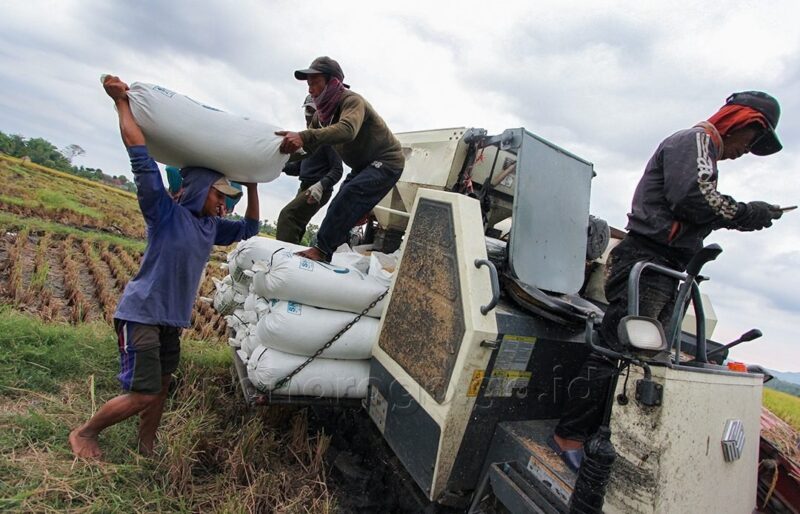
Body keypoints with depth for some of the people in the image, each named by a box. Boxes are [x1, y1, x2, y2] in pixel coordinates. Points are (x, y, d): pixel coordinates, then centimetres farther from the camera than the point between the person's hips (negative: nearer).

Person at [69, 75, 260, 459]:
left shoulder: (211, 225, 8)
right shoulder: (166, 213, -13)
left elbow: (249, 228, 21)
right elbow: (141, 156, -19)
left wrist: (252, 185, 15)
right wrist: (121, 101, -15)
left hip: (171, 319, 8)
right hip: (141, 314, -7)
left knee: (160, 390, 14)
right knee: (142, 394, -8)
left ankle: (146, 451, 29)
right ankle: (83, 433, 18)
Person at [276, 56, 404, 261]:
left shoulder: (352, 100, -24)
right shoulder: (322, 112, 3)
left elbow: (347, 130, -46)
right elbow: (309, 146, 4)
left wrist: (304, 136, -57)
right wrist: (291, 142, -16)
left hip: (387, 162, -10)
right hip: (363, 166, 10)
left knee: (349, 197, -26)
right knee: (339, 209, 5)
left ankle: (322, 249, -27)